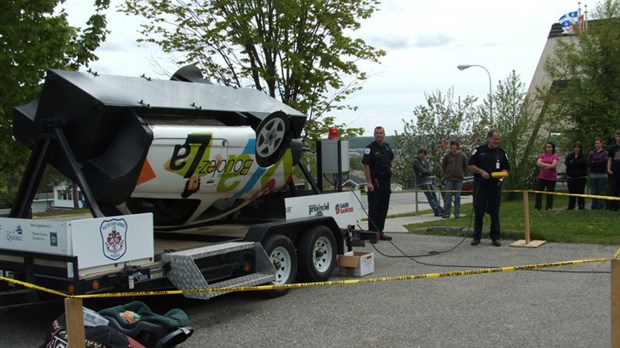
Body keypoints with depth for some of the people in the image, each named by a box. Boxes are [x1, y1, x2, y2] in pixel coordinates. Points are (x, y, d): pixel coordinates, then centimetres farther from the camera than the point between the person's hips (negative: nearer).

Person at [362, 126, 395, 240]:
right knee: (373, 208, -3)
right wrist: (369, 182, -21)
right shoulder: (370, 148, -10)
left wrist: (390, 166, 12)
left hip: (386, 182, 7)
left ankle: (380, 232, 19)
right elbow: (366, 165, -16)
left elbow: (392, 158, 31)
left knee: (383, 208, 11)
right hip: (375, 182, -7)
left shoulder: (387, 147, 11)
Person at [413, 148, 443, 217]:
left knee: (434, 196, 7)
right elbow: (422, 170, -17)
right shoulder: (416, 161, -6)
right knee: (430, 197, -10)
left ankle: (440, 210, 9)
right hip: (422, 182, -8)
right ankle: (437, 212, -11)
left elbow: (430, 170, 3)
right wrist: (428, 171, -1)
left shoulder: (425, 160, 16)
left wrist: (424, 173, -14)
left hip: (429, 181, 8)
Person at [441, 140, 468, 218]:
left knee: (457, 196, 4)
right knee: (448, 196, -2)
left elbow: (465, 166, 12)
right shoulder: (447, 156, 0)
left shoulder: (462, 156, 1)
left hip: (459, 179, 0)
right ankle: (446, 212, 0)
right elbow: (443, 165, 13)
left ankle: (457, 212, 9)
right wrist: (446, 173, 8)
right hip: (449, 179, 0)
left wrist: (462, 173, 7)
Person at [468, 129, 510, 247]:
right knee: (478, 211, 2)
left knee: (495, 212, 4)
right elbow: (470, 165, 2)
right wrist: (481, 171, -13)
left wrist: (502, 173, -10)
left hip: (495, 185, 2)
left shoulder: (502, 153, 9)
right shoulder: (479, 151, 2)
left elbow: (506, 169, 12)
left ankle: (495, 237, 13)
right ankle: (477, 236, 12)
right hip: (480, 185, -1)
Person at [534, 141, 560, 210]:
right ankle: (537, 207, 6)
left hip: (551, 178, -3)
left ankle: (549, 207, 12)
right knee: (538, 191, -1)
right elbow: (538, 163, -7)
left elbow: (554, 165, -16)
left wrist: (543, 165, -10)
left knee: (550, 193, 3)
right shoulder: (542, 155, 7)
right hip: (542, 177, 3)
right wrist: (548, 165, -17)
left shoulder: (555, 156, -3)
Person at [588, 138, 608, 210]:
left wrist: (594, 162, -4)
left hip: (602, 175, -3)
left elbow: (604, 162, -11)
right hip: (593, 175, 3)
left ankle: (601, 206, 1)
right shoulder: (591, 153, 13)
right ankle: (594, 206, 8)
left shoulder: (605, 153, 3)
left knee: (601, 191, -3)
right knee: (593, 191, 3)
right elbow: (589, 163, 1)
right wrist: (599, 163, -9)